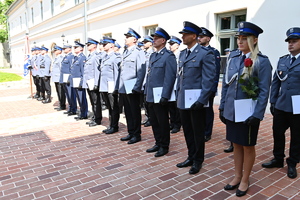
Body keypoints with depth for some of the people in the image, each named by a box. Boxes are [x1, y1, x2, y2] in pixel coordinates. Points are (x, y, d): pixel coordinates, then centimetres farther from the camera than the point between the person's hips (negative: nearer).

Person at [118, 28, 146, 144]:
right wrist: (120, 86, 14)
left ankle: (137, 135, 15)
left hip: (132, 89, -8)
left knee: (135, 112, 3)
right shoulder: (125, 52, 16)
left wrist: (136, 87, -18)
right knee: (127, 112, 15)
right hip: (123, 88, 8)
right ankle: (131, 133, 27)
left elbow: (141, 71, -14)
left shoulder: (138, 52, -9)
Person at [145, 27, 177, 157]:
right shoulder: (152, 56, 16)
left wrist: (165, 96, -20)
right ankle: (158, 143, 31)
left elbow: (170, 77, -16)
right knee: (154, 122, 16)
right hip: (150, 96, 8)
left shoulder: (169, 56, -10)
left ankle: (164, 146, 20)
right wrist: (146, 93, 14)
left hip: (160, 97, -8)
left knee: (162, 122, 5)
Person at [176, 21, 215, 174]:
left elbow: (208, 79, -14)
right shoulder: (182, 54, 13)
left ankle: (198, 160, 26)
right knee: (187, 131, 17)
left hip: (196, 101, -7)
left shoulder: (205, 54, -10)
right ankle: (191, 157, 34)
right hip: (183, 101, 7)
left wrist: (202, 100, -18)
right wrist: (178, 95, 13)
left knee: (197, 132, 8)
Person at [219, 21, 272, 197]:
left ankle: (245, 180, 29)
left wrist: (257, 115, -16)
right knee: (236, 145, 16)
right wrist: (222, 107, 6)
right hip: (231, 111, 5)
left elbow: (264, 91, -11)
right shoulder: (233, 58, 5)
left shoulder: (262, 61, -9)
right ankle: (237, 176, 34)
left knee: (248, 146, 11)